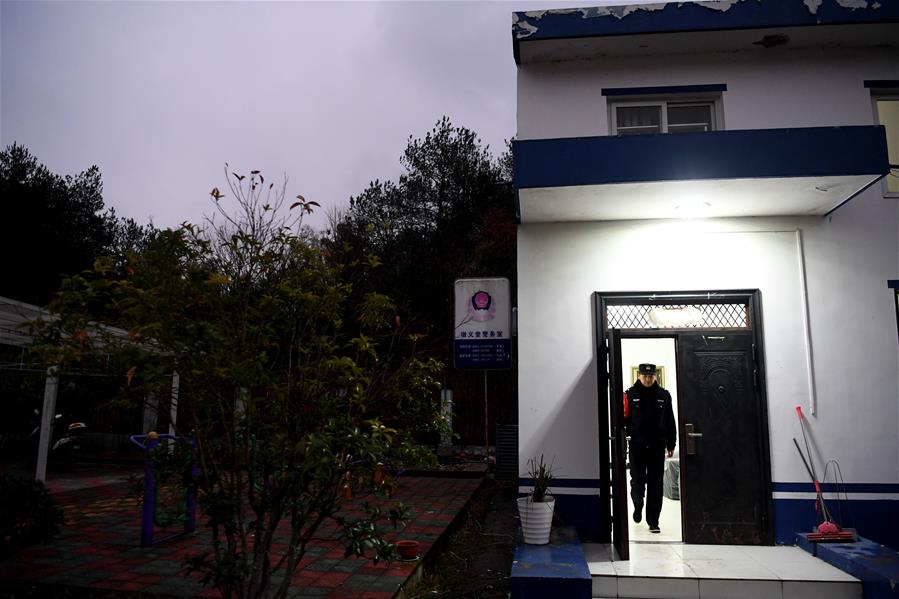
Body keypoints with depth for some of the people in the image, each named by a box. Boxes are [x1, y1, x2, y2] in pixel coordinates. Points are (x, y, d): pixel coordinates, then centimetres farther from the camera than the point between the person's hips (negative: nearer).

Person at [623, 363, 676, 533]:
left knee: (655, 484, 4)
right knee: (637, 481, 3)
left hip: (657, 447, 1)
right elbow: (623, 420, -1)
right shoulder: (630, 395, -2)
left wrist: (671, 444, 9)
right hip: (636, 447, -1)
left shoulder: (663, 395, 5)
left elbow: (670, 421, 10)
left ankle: (653, 521, 14)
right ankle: (638, 506, 34)